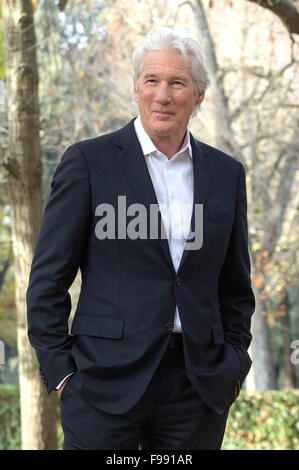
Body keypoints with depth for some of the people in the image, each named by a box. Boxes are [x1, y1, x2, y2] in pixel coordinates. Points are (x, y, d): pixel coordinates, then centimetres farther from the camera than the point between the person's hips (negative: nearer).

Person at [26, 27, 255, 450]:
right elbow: (47, 280, -1)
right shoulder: (87, 162, -1)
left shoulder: (226, 174, 10)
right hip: (107, 383, -3)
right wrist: (61, 371, -5)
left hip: (199, 385, 3)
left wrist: (233, 366, 9)